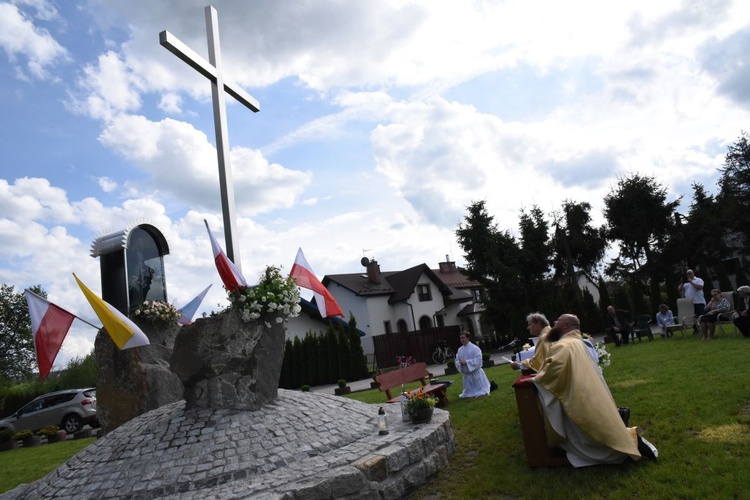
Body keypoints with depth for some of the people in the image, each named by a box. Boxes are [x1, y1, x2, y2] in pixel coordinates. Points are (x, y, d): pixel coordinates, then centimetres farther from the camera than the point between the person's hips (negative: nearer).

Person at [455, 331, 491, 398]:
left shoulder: (475, 348, -14)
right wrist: (460, 363, -17)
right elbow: (457, 361, 7)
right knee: (468, 393, 16)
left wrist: (466, 362, -24)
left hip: (476, 373, -5)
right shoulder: (460, 349, 5)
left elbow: (478, 360, -21)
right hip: (466, 374, 5)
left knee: (480, 392, 8)